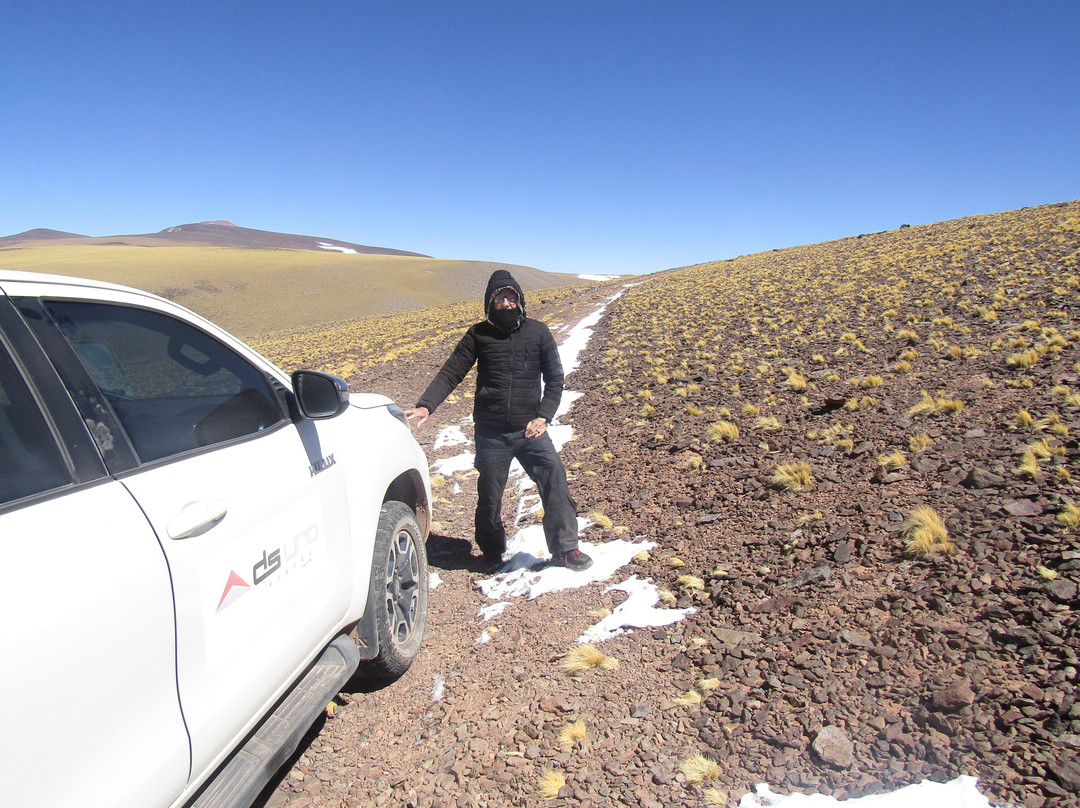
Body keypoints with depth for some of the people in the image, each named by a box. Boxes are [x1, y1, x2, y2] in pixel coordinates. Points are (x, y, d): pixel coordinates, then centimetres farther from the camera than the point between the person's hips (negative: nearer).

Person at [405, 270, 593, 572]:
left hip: (529, 430, 0)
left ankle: (565, 549, 8)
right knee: (489, 496, 10)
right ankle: (492, 553, 33)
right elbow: (450, 373, -2)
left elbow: (554, 378, 4)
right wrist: (426, 405, -17)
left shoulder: (538, 332, 2)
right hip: (491, 434, 0)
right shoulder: (478, 335, 0)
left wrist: (544, 416, -10)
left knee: (555, 481, -10)